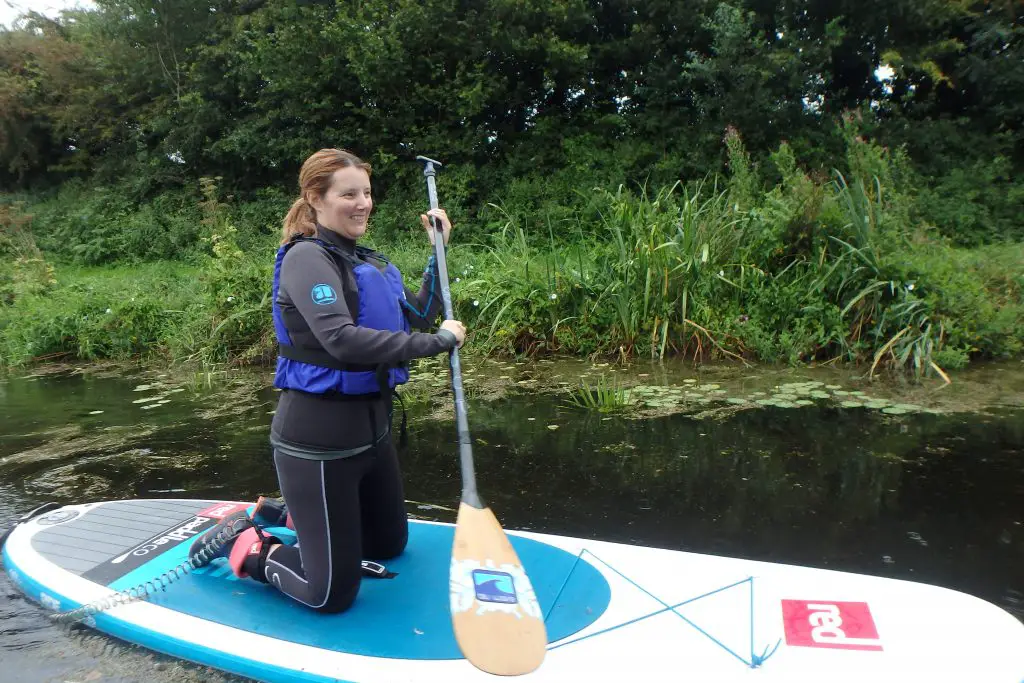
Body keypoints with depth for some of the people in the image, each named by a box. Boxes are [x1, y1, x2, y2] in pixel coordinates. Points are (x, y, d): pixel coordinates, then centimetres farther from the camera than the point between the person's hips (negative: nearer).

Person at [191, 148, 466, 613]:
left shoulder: (369, 261, 10)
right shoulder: (307, 257, -15)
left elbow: (416, 319, 10)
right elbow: (341, 340, -30)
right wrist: (436, 342, -24)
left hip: (370, 428, 9)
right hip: (318, 437, -9)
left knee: (390, 546, 25)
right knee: (332, 595, 0)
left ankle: (297, 516, 38)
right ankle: (244, 545, 21)